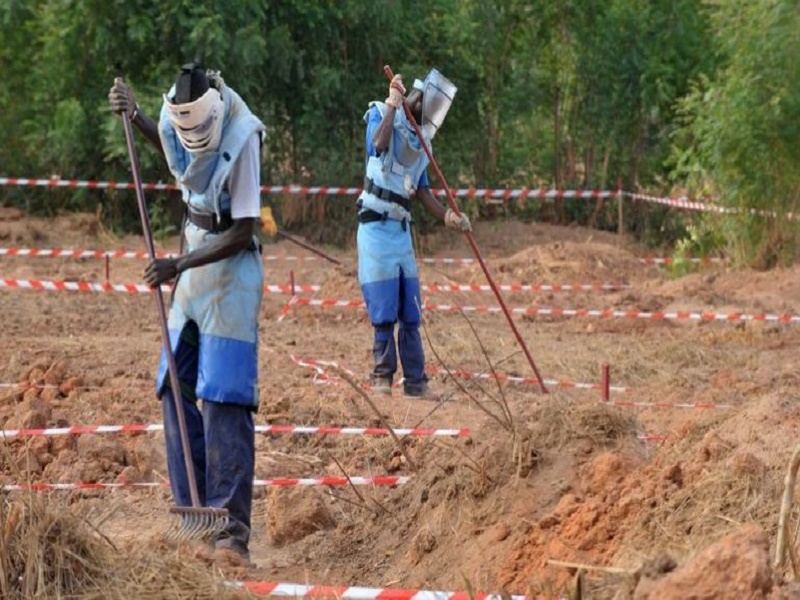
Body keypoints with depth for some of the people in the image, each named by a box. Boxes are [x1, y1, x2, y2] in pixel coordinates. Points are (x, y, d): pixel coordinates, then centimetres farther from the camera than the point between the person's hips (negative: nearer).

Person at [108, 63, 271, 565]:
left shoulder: (242, 140, -23)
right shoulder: (181, 120, -2)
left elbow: (242, 232, -22)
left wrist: (179, 265, -26)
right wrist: (135, 117, 14)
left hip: (232, 274, -8)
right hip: (193, 270, 8)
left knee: (224, 402, -14)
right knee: (176, 392, 10)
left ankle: (233, 530, -15)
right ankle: (193, 516, 17)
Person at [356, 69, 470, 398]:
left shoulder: (421, 138, 14)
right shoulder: (381, 115, -6)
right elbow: (379, 143, -30)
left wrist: (447, 216, 7)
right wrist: (393, 105, -25)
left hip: (402, 229, 7)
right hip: (376, 226, -7)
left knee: (410, 313, 7)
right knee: (384, 311, -6)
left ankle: (415, 381, 12)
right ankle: (382, 376, 3)